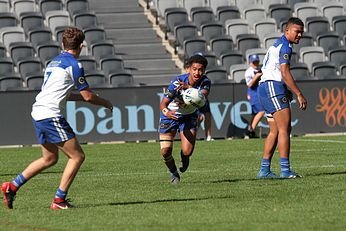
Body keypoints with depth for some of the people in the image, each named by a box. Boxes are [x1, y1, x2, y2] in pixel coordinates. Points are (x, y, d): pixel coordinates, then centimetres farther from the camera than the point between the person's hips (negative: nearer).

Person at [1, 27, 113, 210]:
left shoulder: (54, 62, 19)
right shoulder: (73, 65, -8)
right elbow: (88, 96, -7)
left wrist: (81, 97, 30)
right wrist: (105, 103, 11)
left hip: (38, 113, 9)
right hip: (51, 116, -9)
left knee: (50, 158, 22)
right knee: (77, 156, -2)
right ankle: (59, 200, -5)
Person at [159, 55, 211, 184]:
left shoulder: (205, 82, -19)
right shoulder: (177, 82, -26)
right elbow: (163, 103, -25)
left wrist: (189, 88, -58)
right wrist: (166, 112, -48)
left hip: (189, 116, 1)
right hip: (170, 115, -1)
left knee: (187, 152, -13)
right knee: (165, 151, -10)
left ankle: (184, 161, 27)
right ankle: (174, 173, 22)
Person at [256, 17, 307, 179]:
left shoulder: (278, 45, 23)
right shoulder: (284, 46, -10)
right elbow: (285, 73, -19)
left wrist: (287, 92, 22)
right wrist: (299, 95, -20)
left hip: (265, 88, 11)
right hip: (273, 87, -11)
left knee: (275, 131, 10)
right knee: (284, 129, -12)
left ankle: (264, 170, 8)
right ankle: (285, 170, -17)